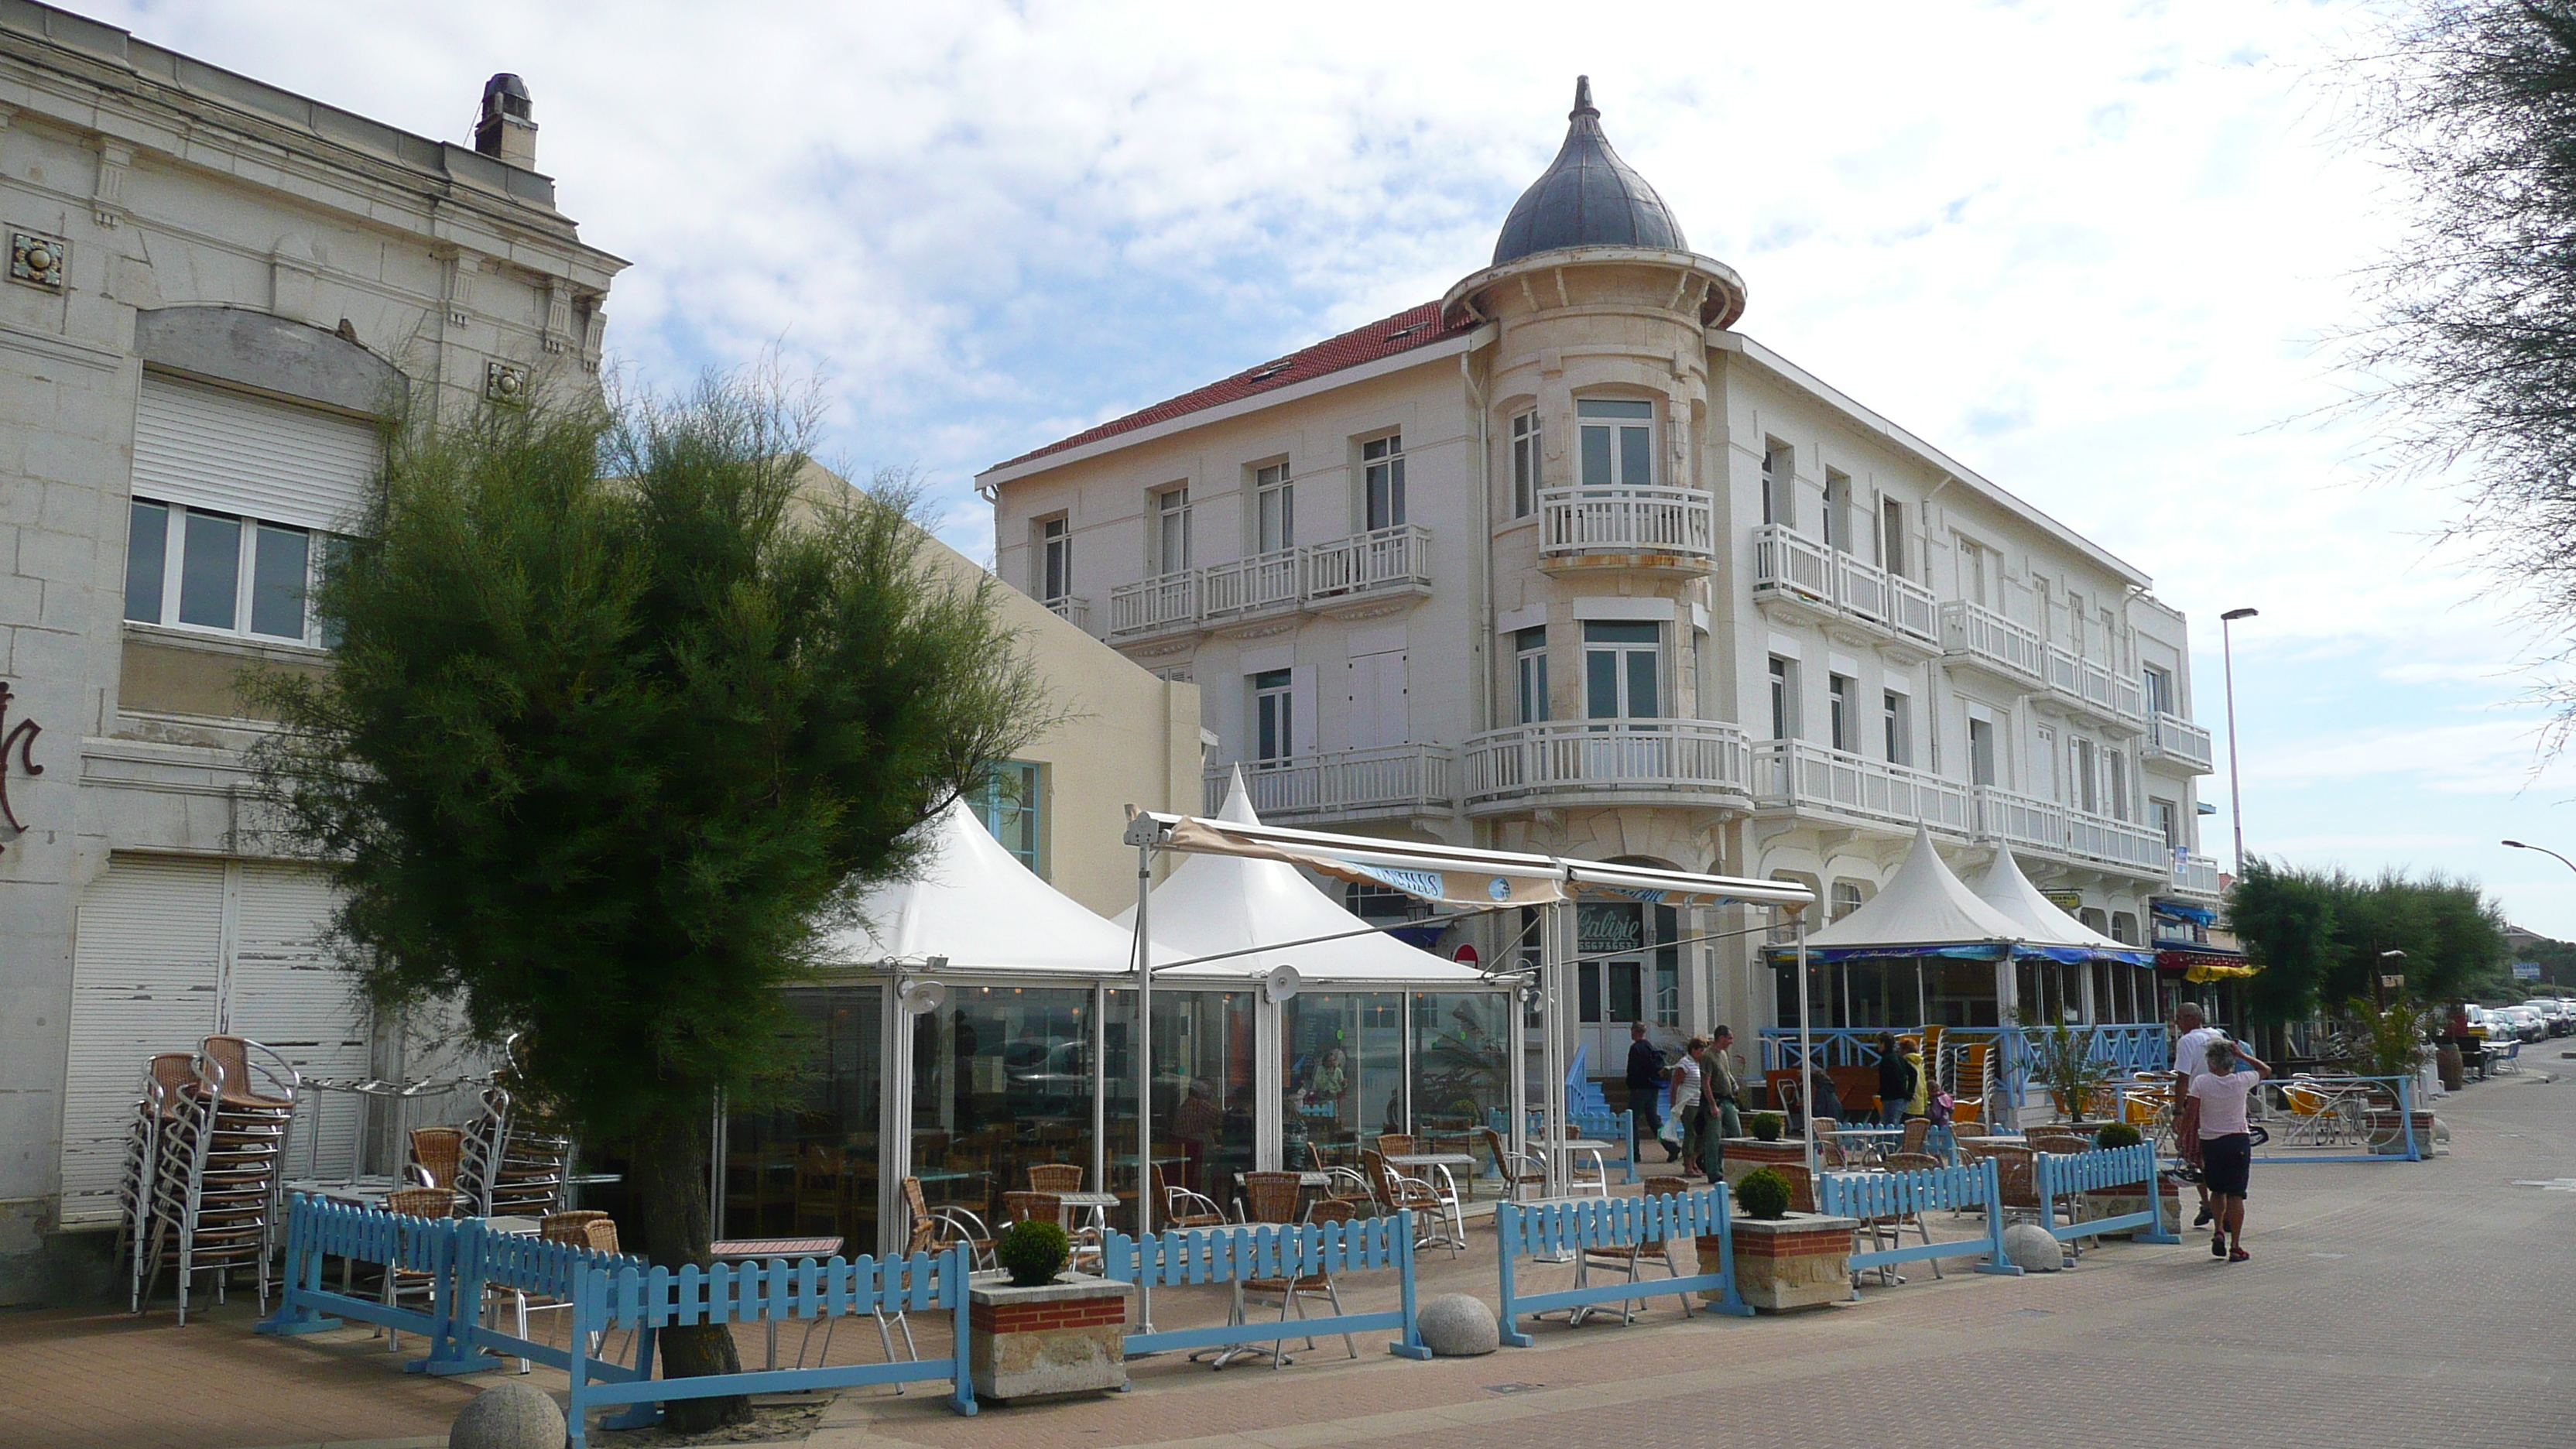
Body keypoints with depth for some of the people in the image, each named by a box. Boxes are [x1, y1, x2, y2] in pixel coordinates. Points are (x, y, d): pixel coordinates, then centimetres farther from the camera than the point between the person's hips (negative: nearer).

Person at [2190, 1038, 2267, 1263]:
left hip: (2210, 1141, 0)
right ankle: (2235, 1247, 1)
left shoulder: (2201, 1082, -8)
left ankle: (2219, 1230, 5)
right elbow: (2265, 1069, 17)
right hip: (2238, 1140, 0)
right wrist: (2242, 1055, 12)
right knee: (2235, 1194, 2)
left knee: (2217, 1189, 21)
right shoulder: (2242, 1081, -4)